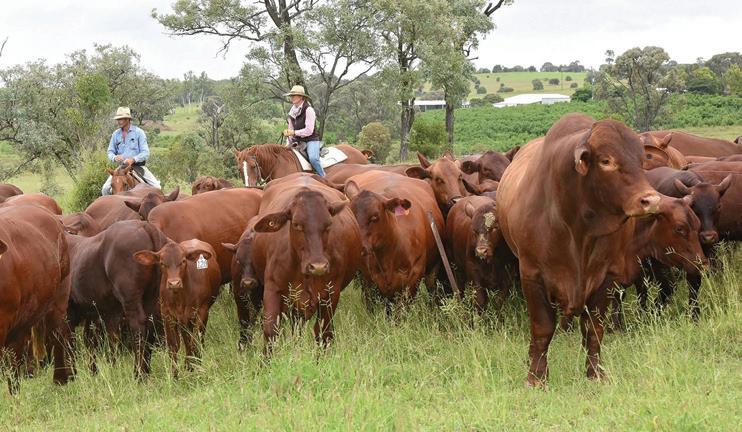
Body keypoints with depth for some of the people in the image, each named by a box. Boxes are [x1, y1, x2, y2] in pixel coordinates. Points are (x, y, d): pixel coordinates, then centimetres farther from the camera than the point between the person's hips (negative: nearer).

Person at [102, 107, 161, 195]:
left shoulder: (138, 132, -5)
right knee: (105, 189, -12)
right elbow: (110, 152, 10)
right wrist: (114, 158, -14)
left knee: (156, 187, -19)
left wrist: (133, 159, -27)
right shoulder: (116, 134, 6)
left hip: (138, 166, -3)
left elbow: (145, 153, -9)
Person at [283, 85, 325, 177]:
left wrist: (294, 132, -17)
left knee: (313, 159, -32)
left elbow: (309, 131, -18)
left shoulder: (308, 110, -13)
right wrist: (290, 142, 6)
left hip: (311, 140, -8)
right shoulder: (292, 111, 10)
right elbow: (291, 128, 18)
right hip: (298, 141, 8)